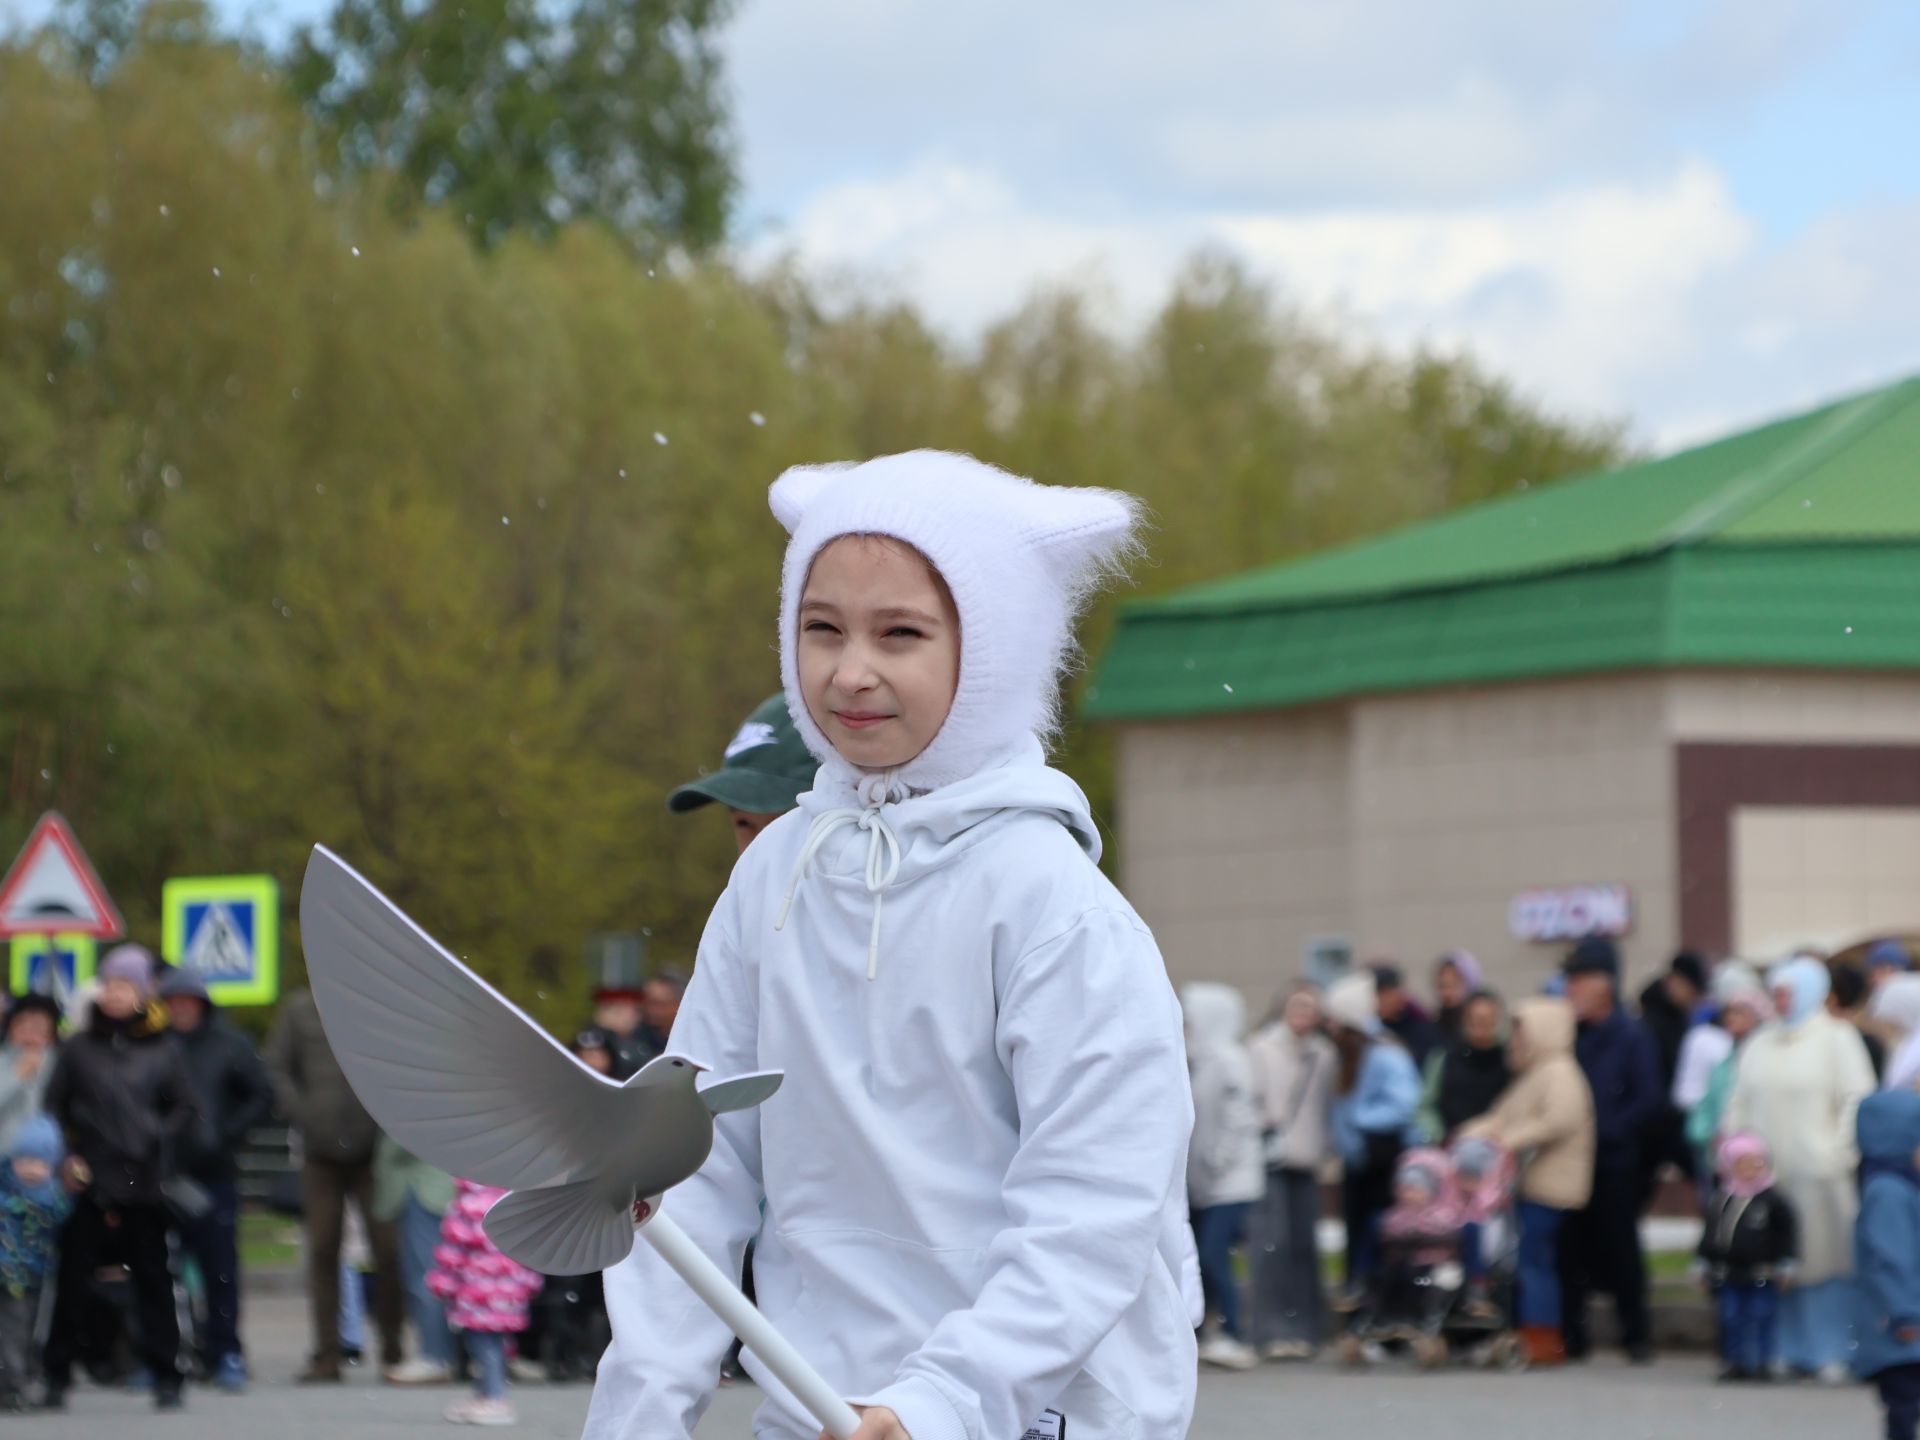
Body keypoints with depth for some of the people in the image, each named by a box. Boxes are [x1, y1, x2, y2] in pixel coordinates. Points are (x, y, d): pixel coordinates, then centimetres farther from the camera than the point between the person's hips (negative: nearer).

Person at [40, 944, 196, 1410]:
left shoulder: (163, 1051, 4)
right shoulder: (80, 1048, 7)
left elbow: (183, 1110, 7)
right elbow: (54, 1105, 8)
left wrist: (156, 1144, -6)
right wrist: (67, 1155, -2)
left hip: (143, 1184, 0)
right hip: (88, 1182, 0)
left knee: (152, 1278, 3)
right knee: (73, 1279, 0)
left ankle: (164, 1376, 8)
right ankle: (56, 1376, 6)